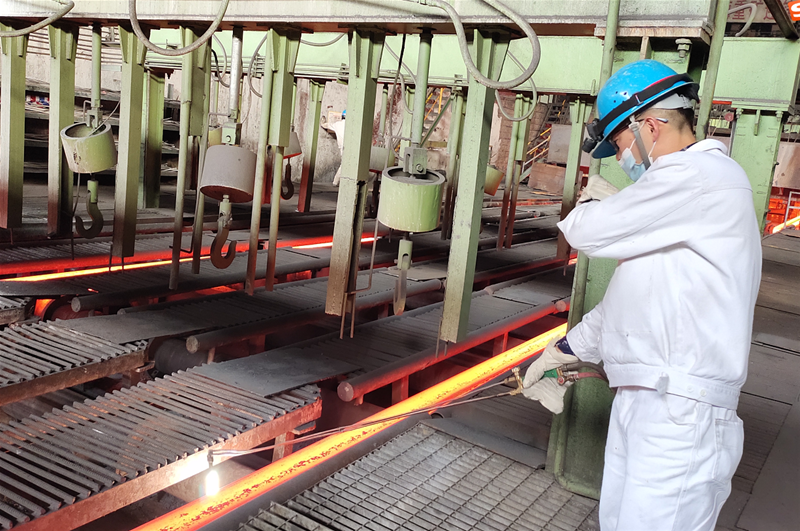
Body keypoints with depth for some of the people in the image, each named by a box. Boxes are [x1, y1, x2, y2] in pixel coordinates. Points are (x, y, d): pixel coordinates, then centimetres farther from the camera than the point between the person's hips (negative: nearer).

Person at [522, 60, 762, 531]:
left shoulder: (698, 175, -15)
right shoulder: (682, 190, 19)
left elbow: (587, 232, -17)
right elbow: (629, 294, 23)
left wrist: (595, 203, 7)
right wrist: (566, 348, 23)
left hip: (680, 412, -10)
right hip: (638, 399, 10)